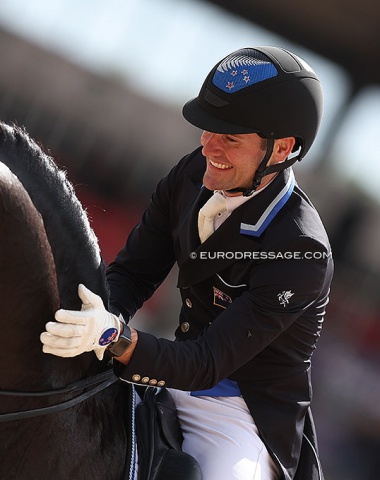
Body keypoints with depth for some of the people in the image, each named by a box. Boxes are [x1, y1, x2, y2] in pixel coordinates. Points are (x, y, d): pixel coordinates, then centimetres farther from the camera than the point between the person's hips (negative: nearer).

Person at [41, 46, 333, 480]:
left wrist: (115, 337, -43)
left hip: (246, 415, -6)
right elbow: (132, 270, -1)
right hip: (180, 377, 6)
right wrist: (91, 327, -23)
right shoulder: (194, 173, -5)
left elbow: (207, 364, -27)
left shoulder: (302, 252, -26)